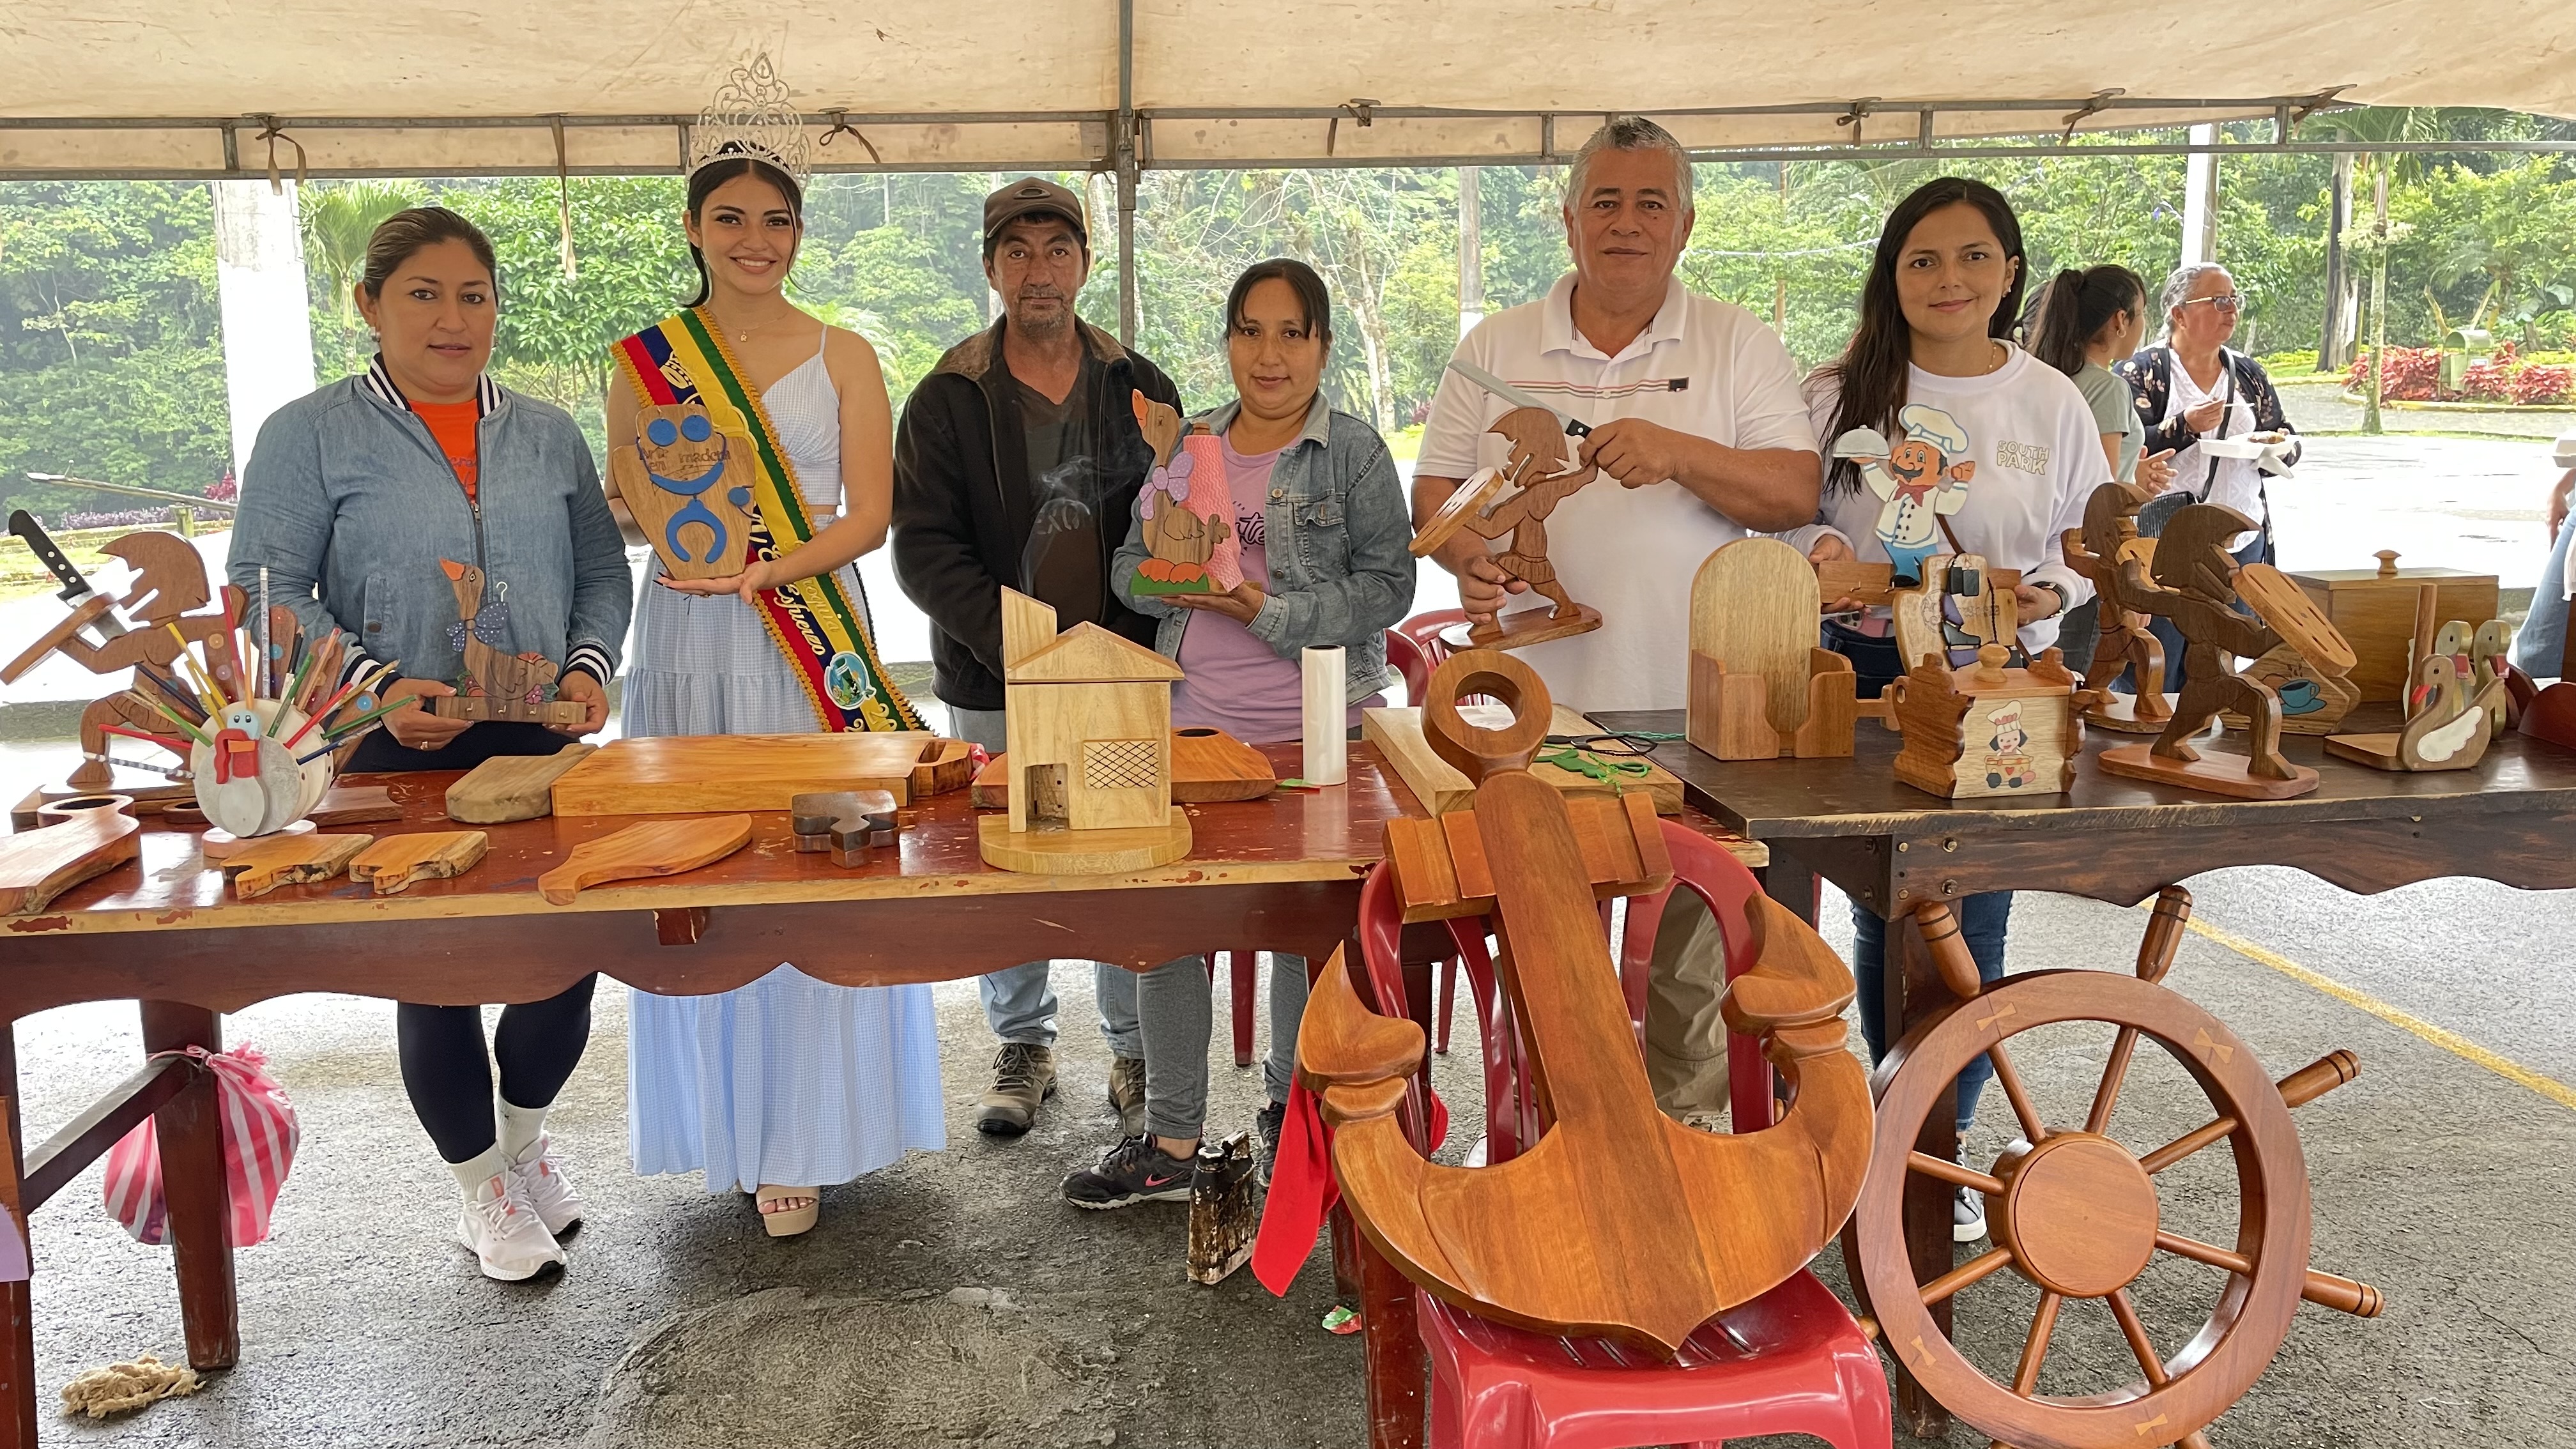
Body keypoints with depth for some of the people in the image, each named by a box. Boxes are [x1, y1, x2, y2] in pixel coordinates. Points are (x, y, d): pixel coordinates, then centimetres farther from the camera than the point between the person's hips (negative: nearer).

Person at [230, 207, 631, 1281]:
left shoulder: (548, 435, 12)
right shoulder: (309, 435, 1)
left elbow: (602, 575, 14)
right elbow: (268, 590, -5)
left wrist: (590, 668, -4)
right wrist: (376, 687, -18)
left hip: (537, 746, 3)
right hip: (390, 758, -3)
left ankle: (524, 1134, 33)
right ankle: (484, 1186, 26)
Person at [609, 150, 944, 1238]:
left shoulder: (844, 358, 6)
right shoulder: (645, 361, 9)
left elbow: (870, 516, -1)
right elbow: (619, 514, 11)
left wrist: (765, 572, -17)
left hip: (813, 634, -1)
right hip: (690, 642, 1)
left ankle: (800, 1140, 10)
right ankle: (728, 1124, 15)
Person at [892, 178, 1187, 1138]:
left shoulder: (1141, 391, 7)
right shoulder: (947, 400, 2)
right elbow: (922, 547, -5)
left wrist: (1137, 647, -8)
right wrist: (1020, 645, -17)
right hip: (993, 689, 0)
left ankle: (1136, 1051, 20)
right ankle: (1023, 1047, 27)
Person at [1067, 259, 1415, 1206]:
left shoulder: (1355, 453, 0)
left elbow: (1388, 586, -7)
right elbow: (1129, 567, 13)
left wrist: (1270, 609, -16)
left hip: (1316, 729, -3)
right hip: (1192, 722, 4)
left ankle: (1290, 1109, 28)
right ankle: (1171, 1138, 16)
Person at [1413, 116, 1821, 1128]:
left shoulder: (1737, 345, 5)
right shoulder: (1496, 348, 9)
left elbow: (1796, 493, -2)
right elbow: (1435, 491, 10)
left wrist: (1682, 453, -17)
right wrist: (1470, 556, -11)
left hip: (1691, 708, -1)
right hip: (1534, 702, 1)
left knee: (1692, 958, 7)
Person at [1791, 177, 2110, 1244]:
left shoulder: (2052, 403, 5)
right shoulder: (1840, 393, 2)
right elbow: (1788, 517, 5)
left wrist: (2053, 591, -12)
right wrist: (1821, 552, -17)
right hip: (1872, 674, 0)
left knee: (1973, 925, 3)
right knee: (1885, 918, 7)